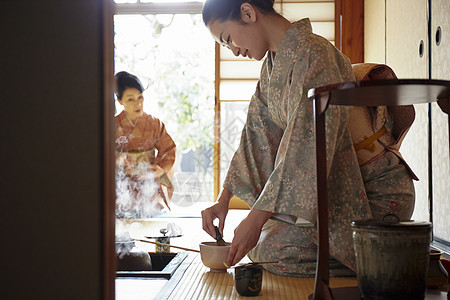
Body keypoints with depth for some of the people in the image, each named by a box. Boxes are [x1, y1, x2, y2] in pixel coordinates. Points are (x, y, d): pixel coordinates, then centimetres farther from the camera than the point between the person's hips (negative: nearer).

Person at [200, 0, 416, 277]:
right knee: (262, 239, 8)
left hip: (373, 193, -9)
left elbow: (308, 146, -30)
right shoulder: (273, 64, 7)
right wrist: (223, 200, 4)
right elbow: (257, 135, 10)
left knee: (274, 252, -17)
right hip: (332, 189, 9)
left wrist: (256, 219, -29)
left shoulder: (312, 54, -23)